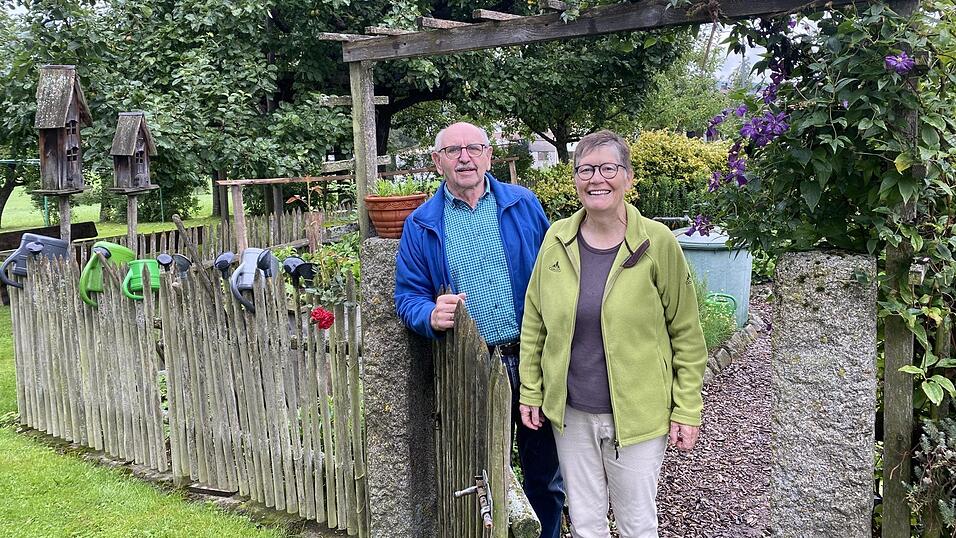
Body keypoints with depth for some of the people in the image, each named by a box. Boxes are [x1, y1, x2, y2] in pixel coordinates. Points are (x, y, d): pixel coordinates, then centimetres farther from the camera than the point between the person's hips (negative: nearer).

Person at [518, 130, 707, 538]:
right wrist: (530, 392, 5)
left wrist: (687, 410, -7)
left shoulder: (658, 243, -11)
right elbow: (534, 323, 6)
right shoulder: (556, 239, -2)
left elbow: (687, 334, -6)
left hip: (637, 414, -3)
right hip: (570, 412, 3)